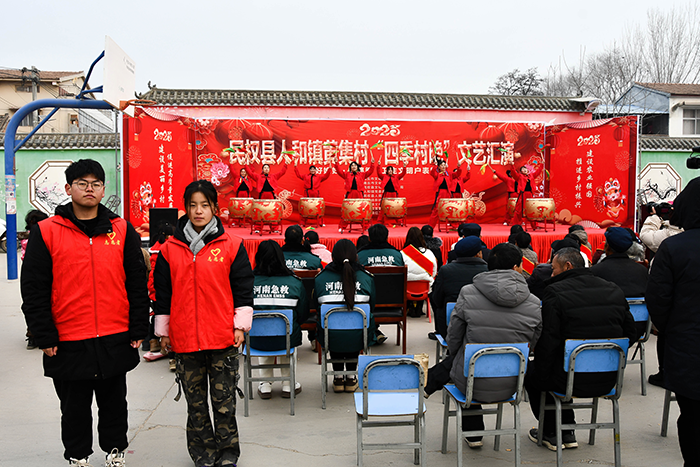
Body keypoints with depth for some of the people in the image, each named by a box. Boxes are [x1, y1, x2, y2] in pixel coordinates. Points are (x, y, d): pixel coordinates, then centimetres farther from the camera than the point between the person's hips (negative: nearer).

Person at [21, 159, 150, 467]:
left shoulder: (122, 231, 3)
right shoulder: (45, 232, -2)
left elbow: (137, 284, 4)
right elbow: (33, 289, -3)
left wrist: (138, 330, 1)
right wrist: (45, 337, -7)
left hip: (116, 340, 1)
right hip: (68, 344, -1)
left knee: (114, 403, 16)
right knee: (74, 407, 14)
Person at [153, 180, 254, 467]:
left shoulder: (231, 245, -1)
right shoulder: (170, 248, 4)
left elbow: (243, 287, 2)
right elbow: (162, 293, 10)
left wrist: (240, 326, -2)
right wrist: (163, 331, 10)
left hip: (223, 337, -2)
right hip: (184, 338, 2)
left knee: (224, 400, 7)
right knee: (195, 402, 13)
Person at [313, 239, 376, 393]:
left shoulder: (321, 278, -5)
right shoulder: (366, 277, -5)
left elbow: (316, 306, 9)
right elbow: (371, 307, 8)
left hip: (331, 339, 0)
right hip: (358, 339, 0)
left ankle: (338, 378, 37)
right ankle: (351, 378, 37)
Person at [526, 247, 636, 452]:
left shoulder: (555, 292, -15)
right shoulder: (614, 291, 3)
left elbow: (547, 341, -16)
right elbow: (630, 333, 9)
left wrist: (542, 373, -2)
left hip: (572, 380, -6)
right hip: (608, 381, 6)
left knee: (531, 371, 23)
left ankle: (551, 433, 29)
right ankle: (567, 433, 35)